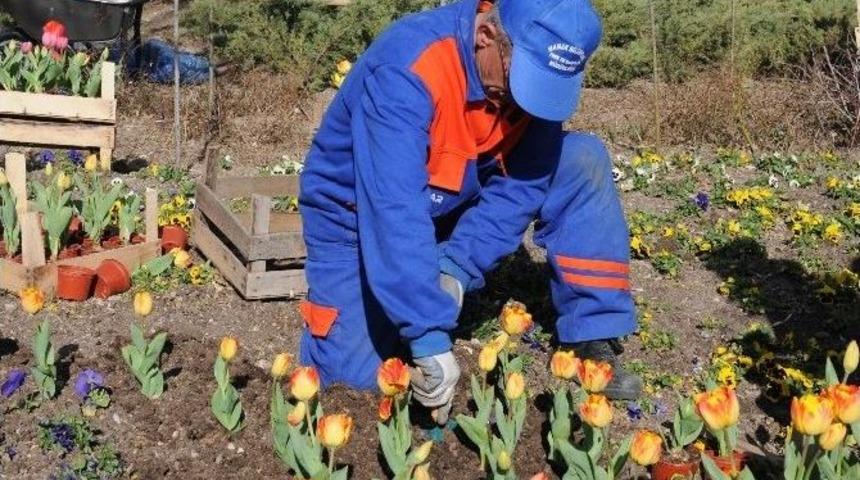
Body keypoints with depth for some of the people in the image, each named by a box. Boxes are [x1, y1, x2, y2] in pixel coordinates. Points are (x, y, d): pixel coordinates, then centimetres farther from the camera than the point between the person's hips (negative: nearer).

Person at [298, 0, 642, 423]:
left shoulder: (537, 68, -17)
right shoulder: (406, 70, -35)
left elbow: (520, 188, -19)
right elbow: (395, 212, -43)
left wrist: (456, 269, -33)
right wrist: (430, 339, -46)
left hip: (456, 198, 5)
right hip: (360, 213, -4)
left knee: (583, 161, -15)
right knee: (352, 376, -15)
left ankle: (593, 347, -9)